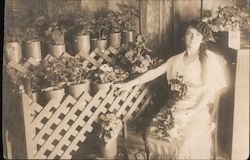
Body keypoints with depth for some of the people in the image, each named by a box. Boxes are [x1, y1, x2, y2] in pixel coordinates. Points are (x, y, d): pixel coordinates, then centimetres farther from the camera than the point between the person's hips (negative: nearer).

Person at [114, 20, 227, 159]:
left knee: (187, 141, -24)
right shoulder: (176, 59, 11)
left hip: (197, 109, -4)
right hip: (173, 108, 4)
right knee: (153, 132, -14)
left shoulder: (209, 59, -2)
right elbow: (154, 72, 7)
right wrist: (130, 84, -1)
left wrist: (195, 111, -16)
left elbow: (210, 89, -6)